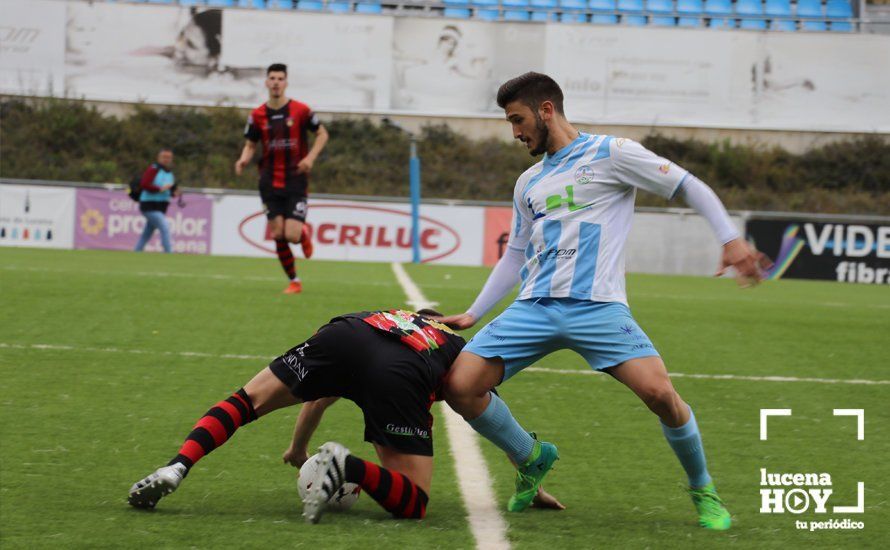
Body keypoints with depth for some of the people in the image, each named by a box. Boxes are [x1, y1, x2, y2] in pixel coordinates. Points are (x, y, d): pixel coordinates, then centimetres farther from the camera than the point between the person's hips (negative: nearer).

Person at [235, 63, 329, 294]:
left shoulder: (300, 110, -4)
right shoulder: (257, 115, 2)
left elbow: (322, 134, 6)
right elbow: (250, 145, 11)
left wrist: (310, 157, -9)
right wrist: (243, 159, -11)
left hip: (296, 182, -2)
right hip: (270, 182, 2)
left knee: (291, 235, -13)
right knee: (278, 235, -3)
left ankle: (304, 233, 26)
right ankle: (294, 281, 12)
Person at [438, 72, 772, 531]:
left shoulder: (609, 153, 3)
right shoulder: (528, 183, 23)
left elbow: (689, 187, 3)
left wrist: (731, 241, -8)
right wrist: (473, 315, 25)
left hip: (595, 304, -6)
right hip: (533, 307, 6)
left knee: (659, 393, -24)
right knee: (460, 386, -11)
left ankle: (703, 490, 3)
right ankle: (532, 459, 14)